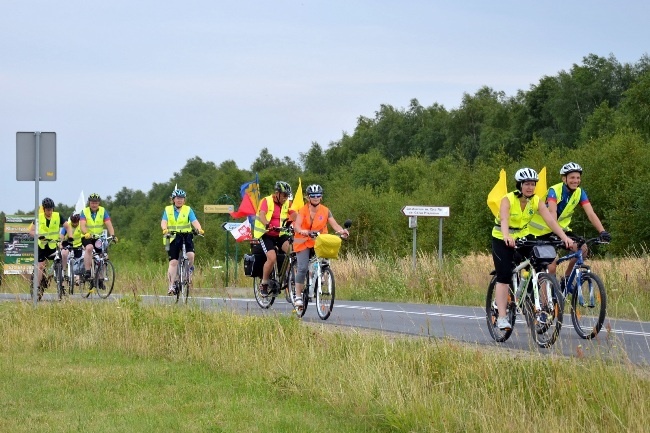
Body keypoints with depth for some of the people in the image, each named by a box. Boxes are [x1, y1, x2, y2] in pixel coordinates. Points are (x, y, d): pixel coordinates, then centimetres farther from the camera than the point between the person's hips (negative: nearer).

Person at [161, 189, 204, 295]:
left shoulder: (188, 210, 4)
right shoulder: (168, 210, 6)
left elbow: (194, 221, -8)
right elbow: (163, 222, -7)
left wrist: (199, 229, -29)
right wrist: (165, 229, -29)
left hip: (186, 237, 0)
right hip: (172, 238, 0)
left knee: (190, 255, -23)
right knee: (173, 262, -5)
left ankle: (189, 269, 10)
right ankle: (172, 286, -2)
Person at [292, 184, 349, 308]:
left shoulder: (325, 211, 1)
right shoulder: (303, 210, -5)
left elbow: (334, 224, -9)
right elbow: (297, 225, -20)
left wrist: (341, 231, -32)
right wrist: (301, 231, -43)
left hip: (319, 243, 2)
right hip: (304, 242, -2)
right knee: (302, 268, -14)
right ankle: (298, 296, -8)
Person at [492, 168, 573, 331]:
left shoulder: (536, 202, -10)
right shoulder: (508, 200, -22)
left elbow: (550, 220, -20)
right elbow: (504, 220, -39)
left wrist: (564, 237, -35)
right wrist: (507, 237, -59)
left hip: (521, 238, 4)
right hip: (502, 240, -4)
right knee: (504, 277, -14)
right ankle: (501, 317, -14)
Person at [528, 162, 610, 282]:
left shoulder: (580, 193, -8)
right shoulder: (554, 191, -23)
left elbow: (591, 214, -17)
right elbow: (552, 214, -37)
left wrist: (602, 231, -33)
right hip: (543, 230, -5)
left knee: (582, 249, -16)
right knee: (551, 266, -13)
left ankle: (566, 279, 2)